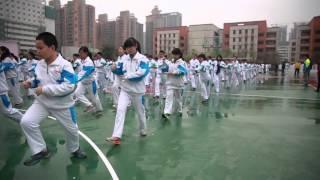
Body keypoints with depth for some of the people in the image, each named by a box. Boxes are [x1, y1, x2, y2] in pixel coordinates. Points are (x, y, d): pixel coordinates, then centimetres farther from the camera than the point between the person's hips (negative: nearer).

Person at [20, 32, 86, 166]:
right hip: (42, 102, 5)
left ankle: (75, 149, 44)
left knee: (71, 129, 12)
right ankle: (40, 151, 7)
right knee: (26, 122, -14)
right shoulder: (39, 65, -3)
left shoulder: (64, 65, -23)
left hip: (62, 105, -4)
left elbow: (69, 86, -31)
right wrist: (31, 82, -8)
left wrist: (45, 89, -29)